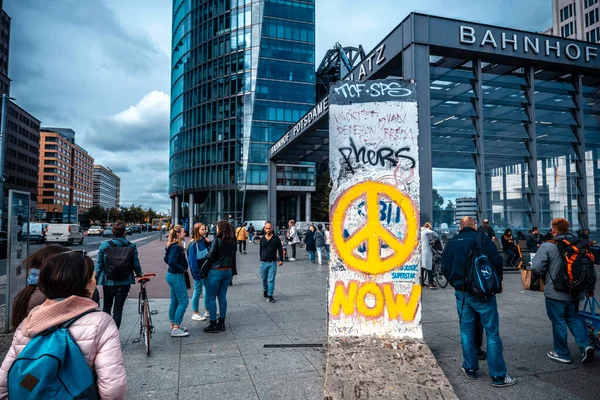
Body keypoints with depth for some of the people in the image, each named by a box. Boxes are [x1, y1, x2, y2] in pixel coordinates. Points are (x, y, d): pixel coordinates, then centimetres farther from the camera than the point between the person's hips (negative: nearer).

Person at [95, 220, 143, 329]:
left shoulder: (104, 245, -6)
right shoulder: (132, 246, -7)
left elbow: (98, 264, -3)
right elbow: (136, 264, -1)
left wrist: (95, 279, 6)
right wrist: (140, 275, 18)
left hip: (108, 282, 1)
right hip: (124, 283, -1)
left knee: (106, 307, 21)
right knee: (118, 309, 6)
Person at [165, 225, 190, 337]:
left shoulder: (172, 246, 10)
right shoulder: (176, 247, -20)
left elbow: (166, 259, 19)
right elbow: (172, 262, -30)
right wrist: (183, 269, -16)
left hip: (172, 275, 10)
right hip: (177, 276, -10)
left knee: (174, 302, 17)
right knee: (183, 302, -5)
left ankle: (173, 326, 26)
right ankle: (175, 329, -3)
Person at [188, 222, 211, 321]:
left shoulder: (204, 240, 3)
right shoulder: (193, 244, -17)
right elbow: (192, 259, -18)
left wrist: (209, 243, -5)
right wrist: (196, 273, -17)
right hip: (199, 271, -7)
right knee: (198, 291, 4)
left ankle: (207, 310, 30)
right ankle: (195, 313, 19)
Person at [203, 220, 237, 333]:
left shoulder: (217, 240, -15)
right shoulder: (232, 241, 5)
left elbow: (210, 256, -17)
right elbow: (233, 257, 10)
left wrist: (206, 256, 5)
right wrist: (232, 272, 17)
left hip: (216, 271, -7)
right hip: (228, 271, 7)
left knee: (211, 298, 3)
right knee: (222, 296, 14)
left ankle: (213, 324, 5)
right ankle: (221, 323, 20)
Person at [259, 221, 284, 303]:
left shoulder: (276, 238, -2)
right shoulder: (262, 239, 6)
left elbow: (280, 249, 0)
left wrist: (281, 260, -5)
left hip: (272, 263, -3)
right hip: (263, 262, 3)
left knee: (271, 280, -5)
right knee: (264, 279, 13)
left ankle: (269, 296, 0)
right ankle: (265, 291, 36)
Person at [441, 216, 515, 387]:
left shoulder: (452, 242, 6)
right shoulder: (482, 238, -7)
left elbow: (445, 267, 9)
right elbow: (497, 261, -12)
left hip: (461, 293, 4)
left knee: (466, 331, 14)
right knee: (492, 333, 4)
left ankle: (470, 369, 22)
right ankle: (498, 375, 8)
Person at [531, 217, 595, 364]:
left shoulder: (547, 246, -17)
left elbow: (536, 267, -21)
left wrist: (546, 275, 3)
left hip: (555, 292, -6)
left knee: (558, 322, 7)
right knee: (573, 318, 21)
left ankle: (562, 354, 17)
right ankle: (585, 345, 6)